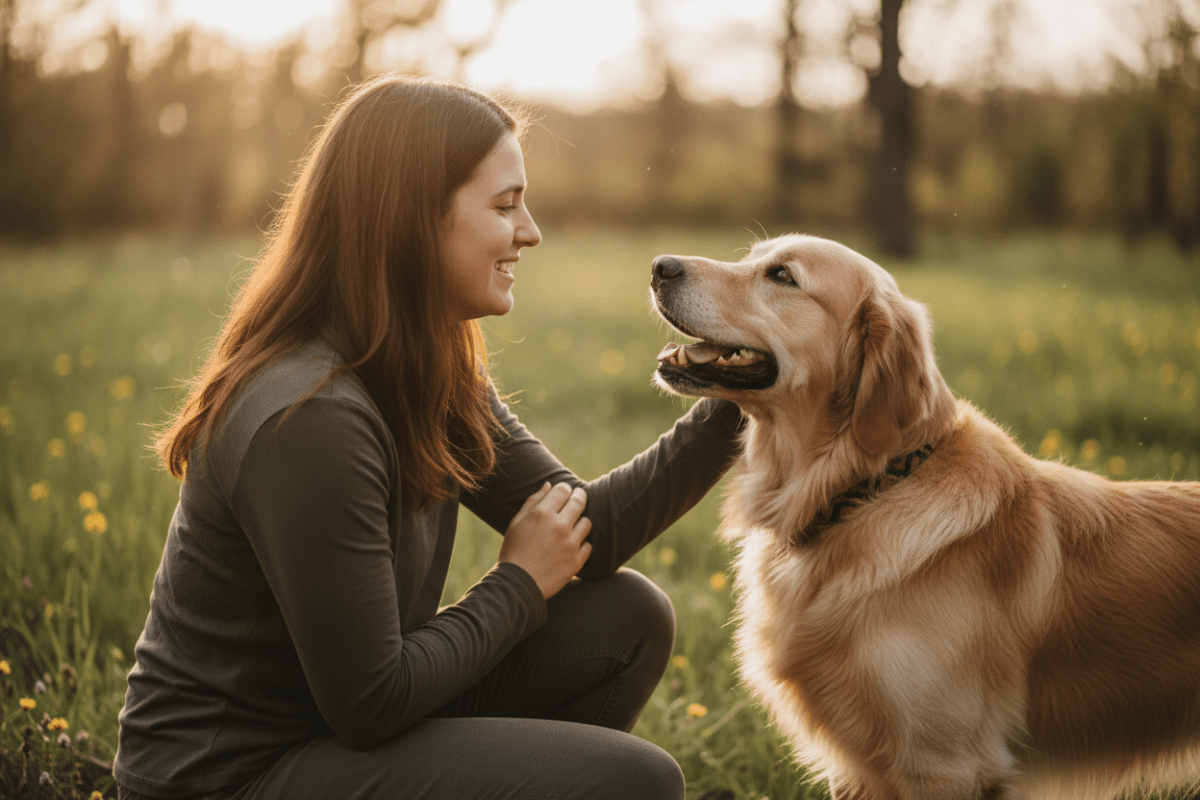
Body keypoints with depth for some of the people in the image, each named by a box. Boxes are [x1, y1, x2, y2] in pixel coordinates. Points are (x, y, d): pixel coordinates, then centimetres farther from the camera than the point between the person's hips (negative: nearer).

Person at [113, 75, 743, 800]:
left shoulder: (432, 375, 3)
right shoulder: (309, 420, -26)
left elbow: (584, 534, 2)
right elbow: (368, 705, -22)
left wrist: (729, 405, -5)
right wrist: (520, 585, -9)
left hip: (331, 728, 9)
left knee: (628, 618, 4)